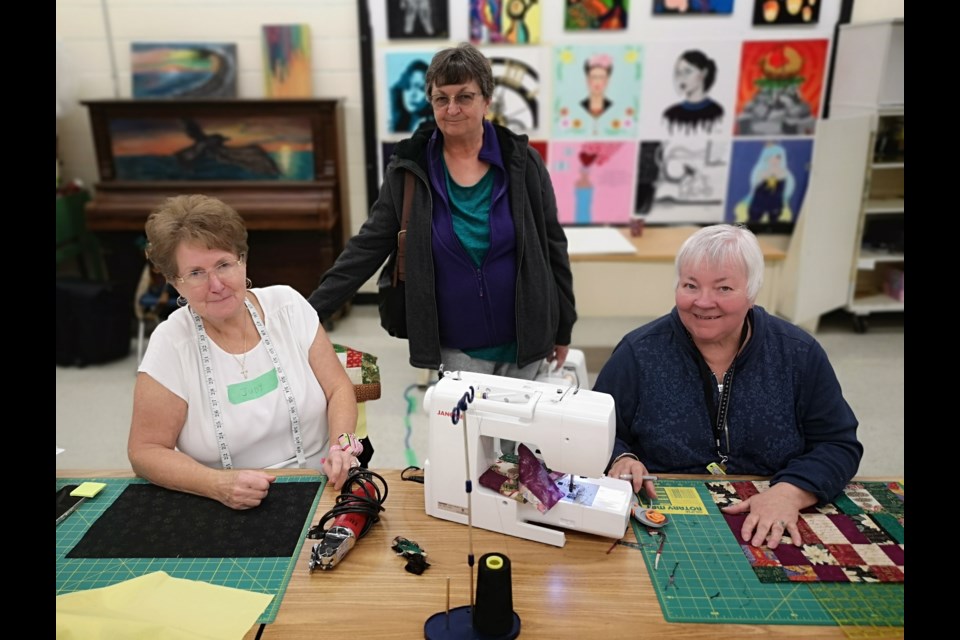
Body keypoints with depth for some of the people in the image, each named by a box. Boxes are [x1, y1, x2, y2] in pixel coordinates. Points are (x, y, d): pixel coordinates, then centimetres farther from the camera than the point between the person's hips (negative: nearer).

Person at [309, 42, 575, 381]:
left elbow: (552, 247, 1)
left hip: (522, 340, 1)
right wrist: (310, 312, -11)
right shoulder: (410, 168, -5)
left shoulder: (522, 162, -5)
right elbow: (368, 246, -4)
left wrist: (563, 329, 5)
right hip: (456, 348, 0)